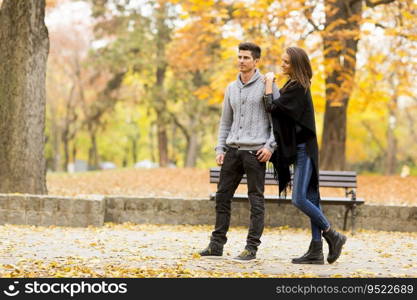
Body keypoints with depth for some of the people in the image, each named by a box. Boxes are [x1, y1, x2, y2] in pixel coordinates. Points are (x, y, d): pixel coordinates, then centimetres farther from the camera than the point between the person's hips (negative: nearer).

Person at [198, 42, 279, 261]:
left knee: (256, 200, -2)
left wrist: (270, 145, -13)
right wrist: (220, 149, 10)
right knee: (222, 196, 6)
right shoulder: (231, 88, 16)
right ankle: (217, 244, 12)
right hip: (233, 150, 6)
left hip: (255, 152, -6)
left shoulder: (266, 85, -1)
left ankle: (251, 247, 1)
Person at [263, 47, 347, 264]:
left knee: (299, 199, -13)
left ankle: (332, 236, 0)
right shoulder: (292, 86, 15)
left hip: (303, 149, -10)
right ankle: (316, 250, 6)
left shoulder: (298, 87, -15)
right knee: (310, 199, 6)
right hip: (297, 149, 10)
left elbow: (271, 107, -18)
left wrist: (269, 82, -8)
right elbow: (278, 109, 18)